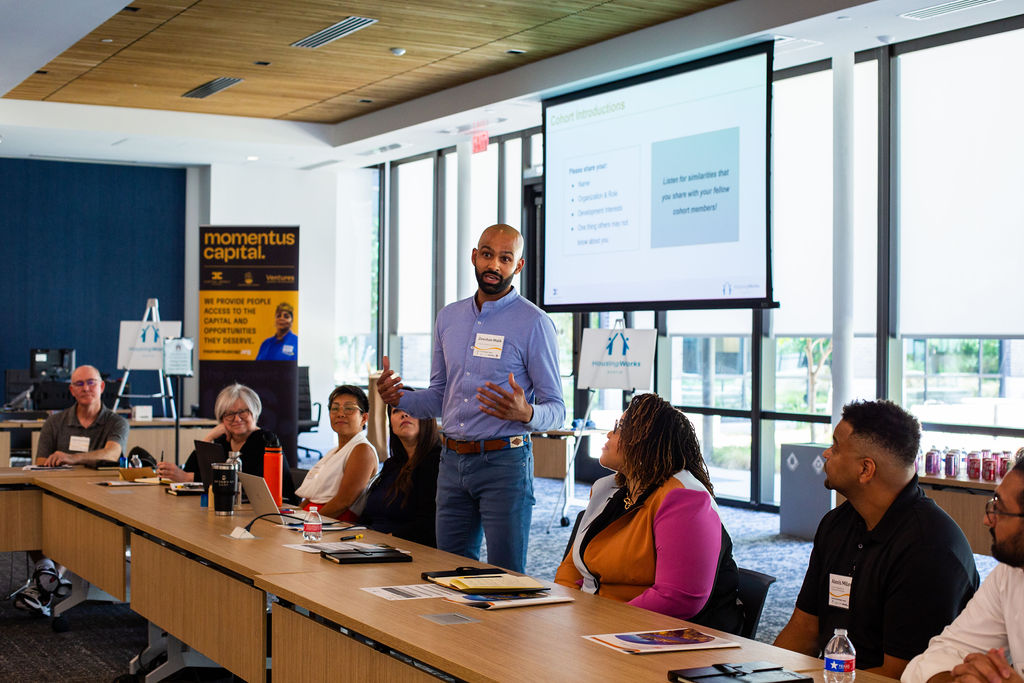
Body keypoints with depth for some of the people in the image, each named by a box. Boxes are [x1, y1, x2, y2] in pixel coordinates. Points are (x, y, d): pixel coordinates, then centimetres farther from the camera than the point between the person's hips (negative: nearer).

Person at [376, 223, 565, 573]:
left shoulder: (534, 323, -6)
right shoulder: (449, 317, 12)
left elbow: (556, 409, -6)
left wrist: (525, 413, -28)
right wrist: (398, 399, 0)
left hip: (504, 463, -5)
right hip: (452, 461, 5)